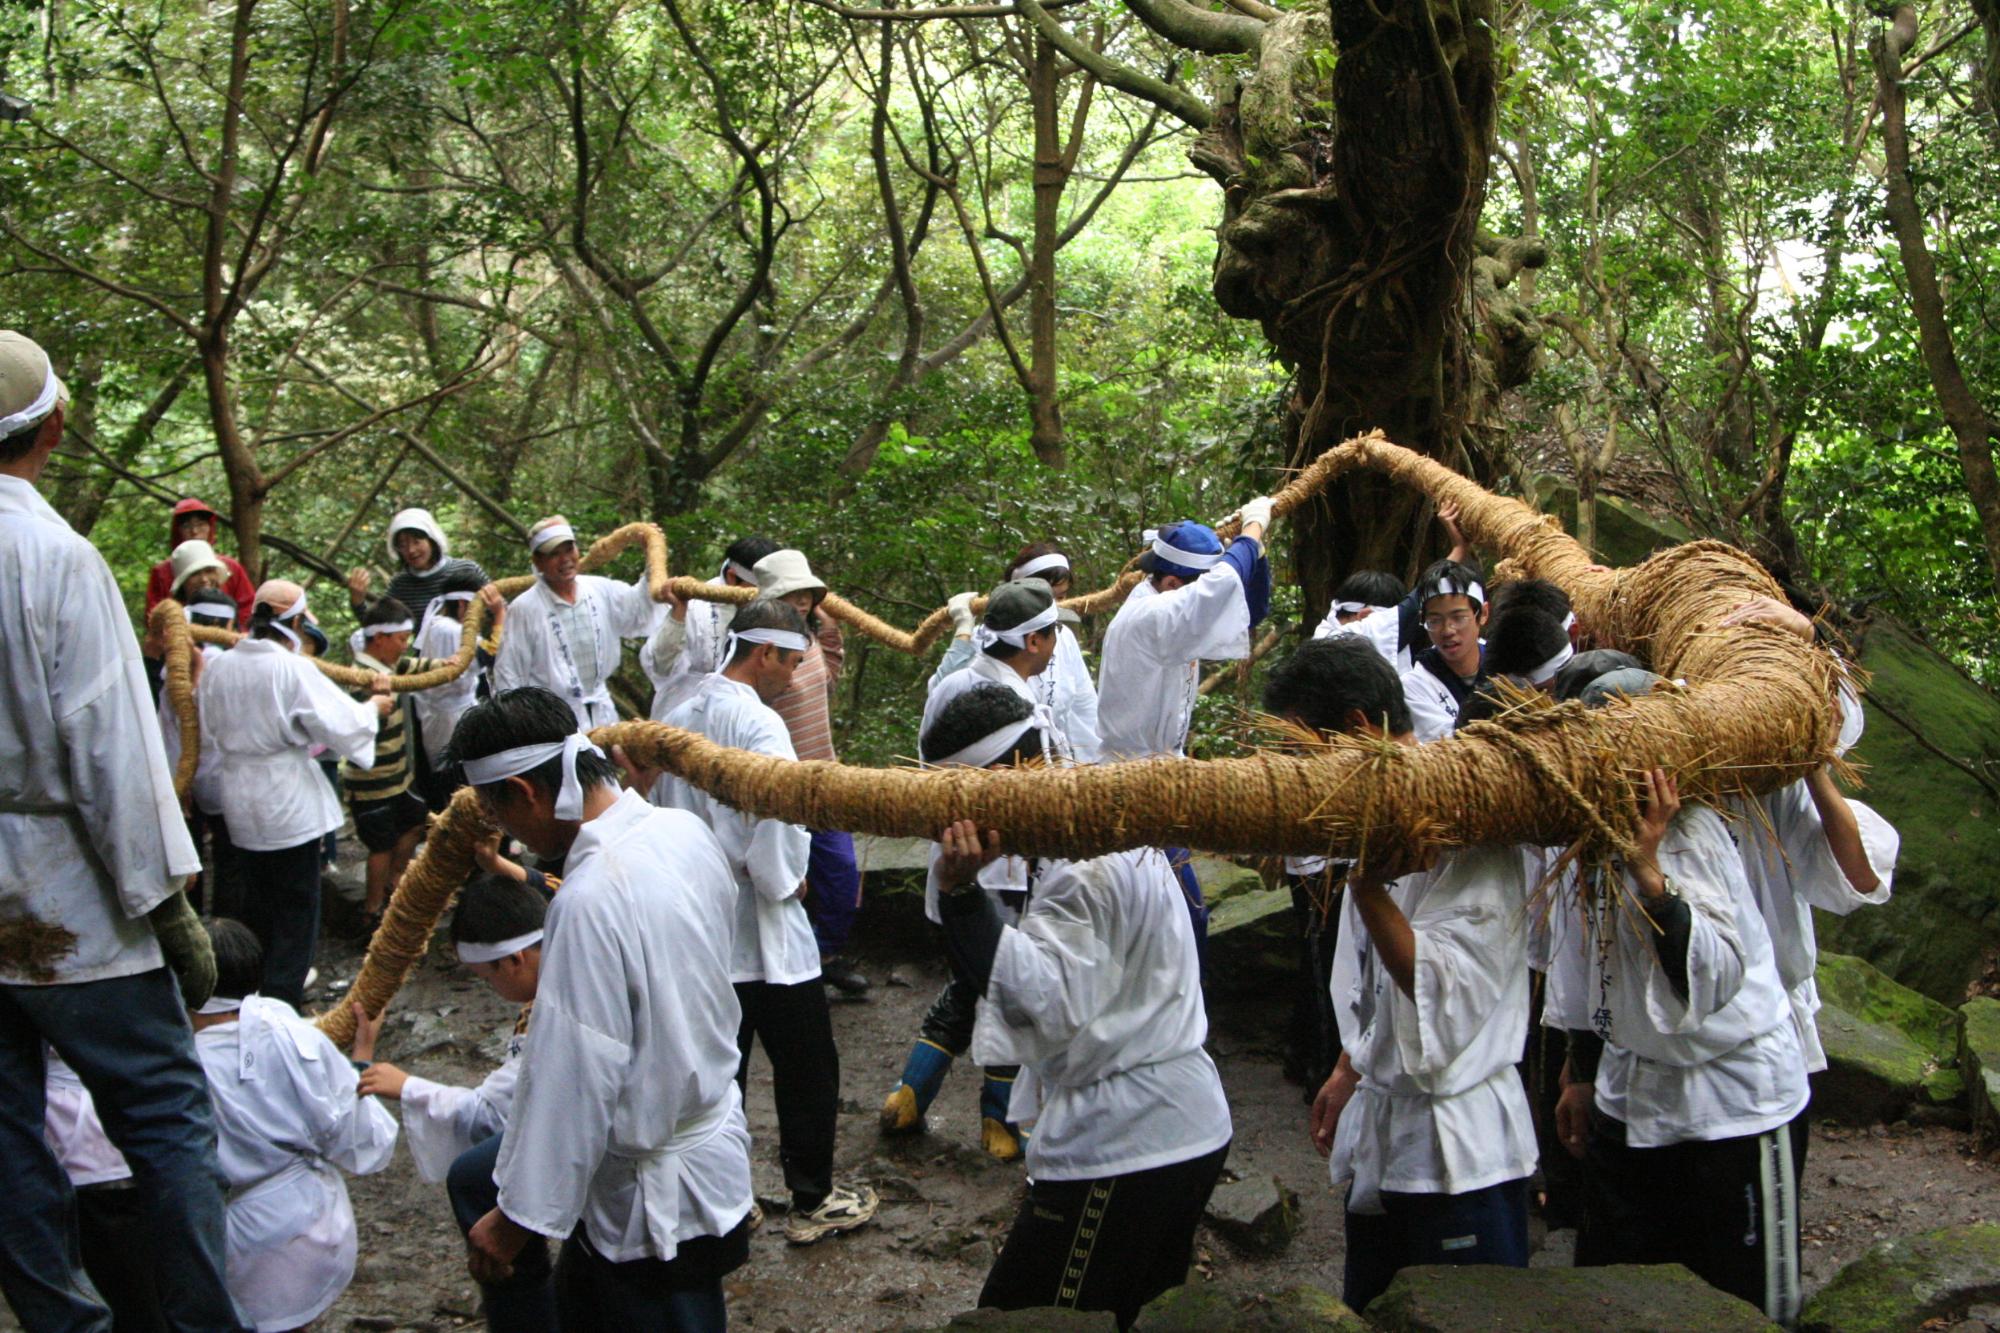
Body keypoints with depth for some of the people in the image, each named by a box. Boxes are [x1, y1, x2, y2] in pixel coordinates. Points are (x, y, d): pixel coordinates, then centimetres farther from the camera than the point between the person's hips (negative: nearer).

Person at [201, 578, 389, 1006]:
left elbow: (208, 730, 12)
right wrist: (374, 707, 3)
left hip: (239, 805, 7)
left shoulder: (218, 669, 1)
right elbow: (341, 724, -15)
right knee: (296, 910, 5)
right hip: (289, 806, -6)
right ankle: (281, 1002, 6)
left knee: (257, 906, 20)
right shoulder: (292, 669, -18)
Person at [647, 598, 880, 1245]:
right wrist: (789, 882, -6)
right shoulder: (759, 724, -20)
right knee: (807, 1070, 9)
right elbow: (778, 834, -24)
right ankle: (812, 1202, 19)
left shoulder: (677, 720, 4)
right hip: (762, 931, -7)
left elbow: (658, 805, 13)